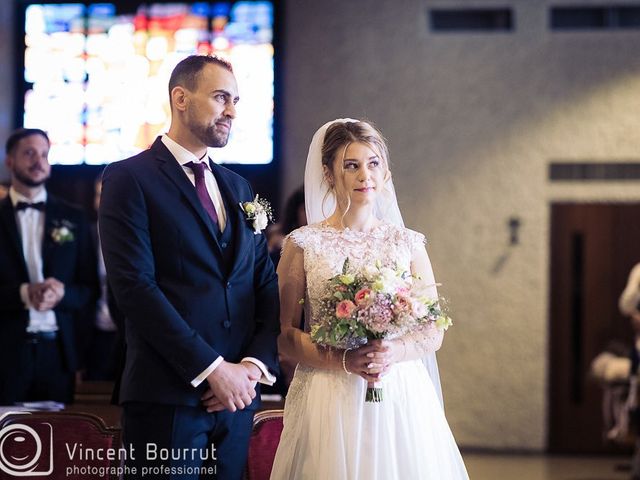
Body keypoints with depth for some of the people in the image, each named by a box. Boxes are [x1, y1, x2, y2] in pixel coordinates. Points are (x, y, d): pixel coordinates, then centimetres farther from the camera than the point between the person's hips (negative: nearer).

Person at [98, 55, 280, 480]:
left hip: (237, 396, 6)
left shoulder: (239, 188, 17)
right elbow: (135, 286, -13)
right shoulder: (130, 178, -3)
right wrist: (211, 369, -15)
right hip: (167, 396, -6)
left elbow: (267, 285, 13)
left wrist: (257, 365, -5)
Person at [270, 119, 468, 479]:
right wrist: (343, 361, -17)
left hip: (402, 395, 2)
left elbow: (434, 332, 6)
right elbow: (285, 334, -3)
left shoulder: (409, 244, 7)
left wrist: (395, 352, -13)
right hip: (329, 400, -2)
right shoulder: (304, 245, 1)